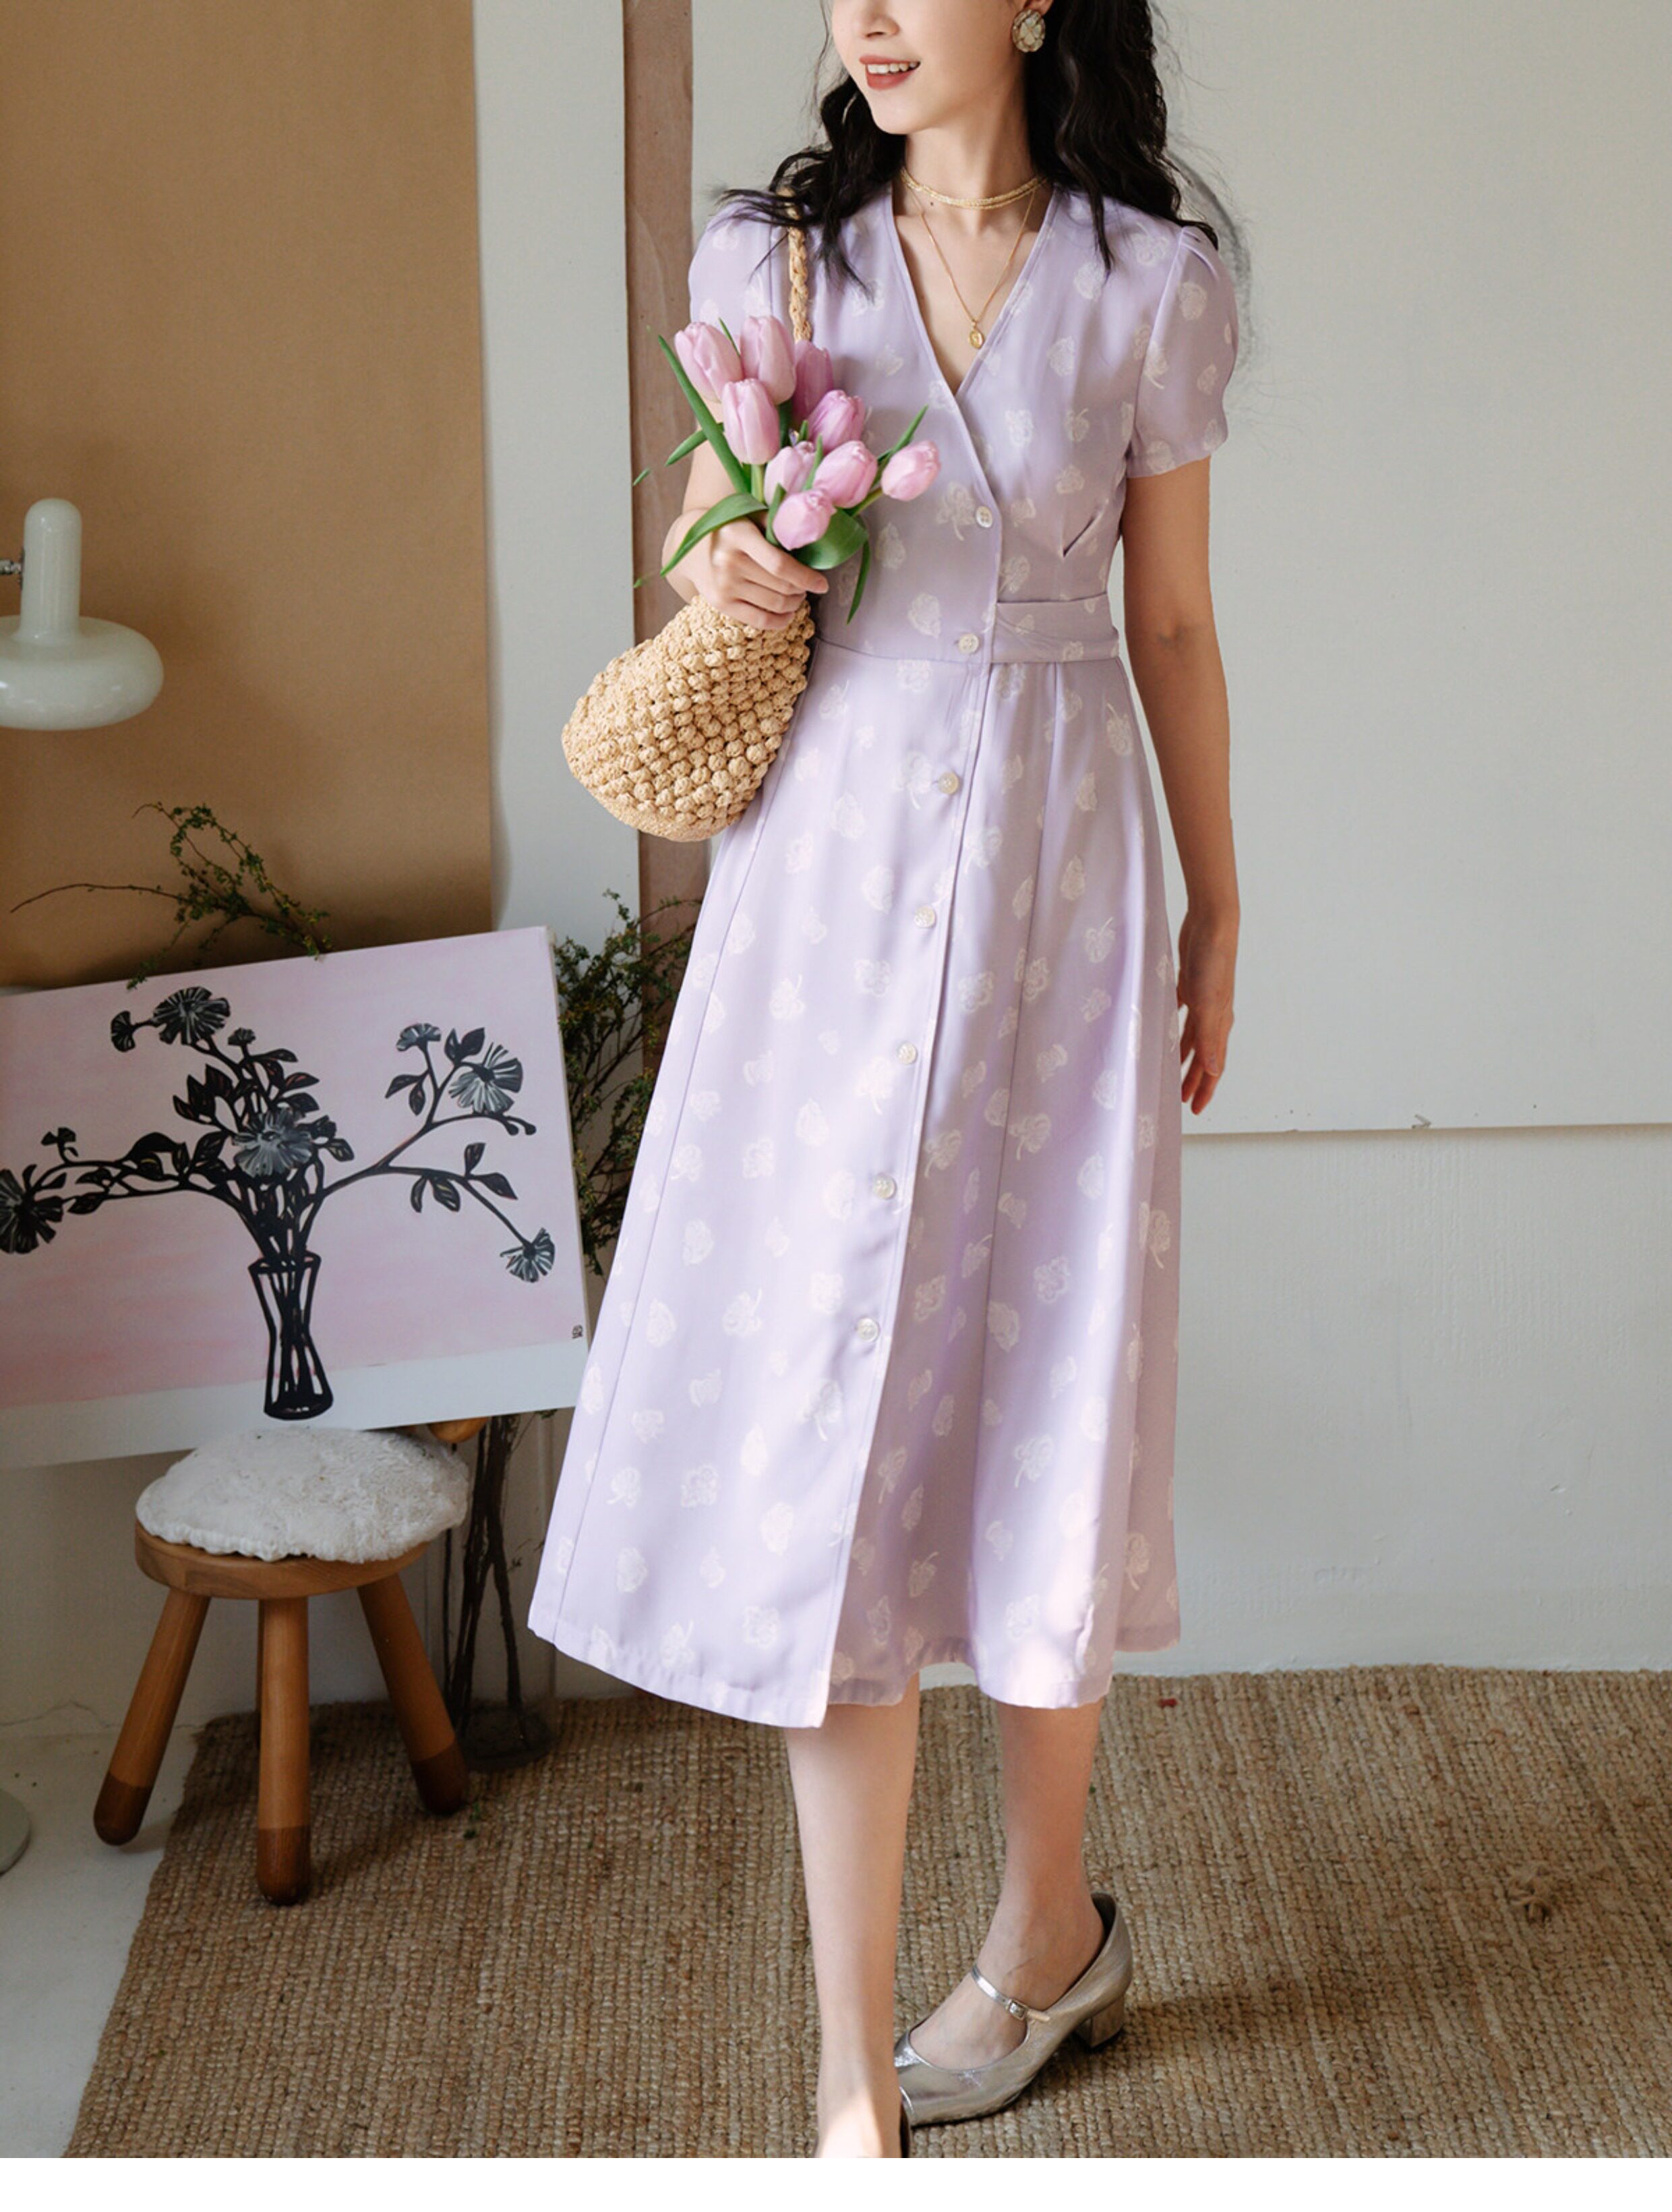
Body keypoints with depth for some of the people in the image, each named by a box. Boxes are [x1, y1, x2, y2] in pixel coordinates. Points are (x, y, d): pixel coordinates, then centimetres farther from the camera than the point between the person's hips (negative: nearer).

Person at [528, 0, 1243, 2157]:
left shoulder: (1151, 284, 1)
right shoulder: (773, 257, 5)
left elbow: (1173, 626, 7)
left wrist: (1217, 909, 11)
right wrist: (718, 573, -9)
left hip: (1058, 882, -1)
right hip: (829, 884, 1)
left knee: (1041, 1400, 9)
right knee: (821, 1429, -1)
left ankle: (1047, 1921, 35)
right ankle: (857, 2081, 7)